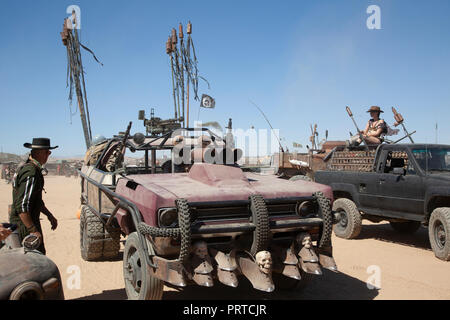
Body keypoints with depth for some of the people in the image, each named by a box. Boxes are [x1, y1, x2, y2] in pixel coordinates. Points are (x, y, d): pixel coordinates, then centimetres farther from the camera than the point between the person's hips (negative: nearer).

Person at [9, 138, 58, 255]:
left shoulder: (26, 167, 12)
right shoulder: (31, 173, -22)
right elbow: (21, 206, -27)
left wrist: (49, 215, 24)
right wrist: (33, 231, -25)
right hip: (25, 224, -10)